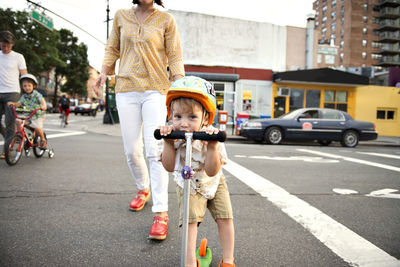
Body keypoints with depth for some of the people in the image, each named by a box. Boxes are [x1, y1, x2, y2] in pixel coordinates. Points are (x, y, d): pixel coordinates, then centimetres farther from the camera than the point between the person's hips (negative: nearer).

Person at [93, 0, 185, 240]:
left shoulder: (166, 20, 4)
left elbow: (175, 57, 3)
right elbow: (113, 48, 22)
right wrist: (104, 72, 7)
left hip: (155, 90, -3)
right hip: (126, 89, 4)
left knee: (155, 150, -14)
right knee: (132, 150, 5)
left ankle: (161, 213, -10)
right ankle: (143, 190, 32)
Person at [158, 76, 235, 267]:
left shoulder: (211, 137, -27)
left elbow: (212, 171, -31)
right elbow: (169, 167, -19)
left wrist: (212, 146, -46)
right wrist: (168, 142, -32)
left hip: (213, 183, 0)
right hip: (188, 185, 0)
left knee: (225, 218, -1)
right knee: (190, 219, -13)